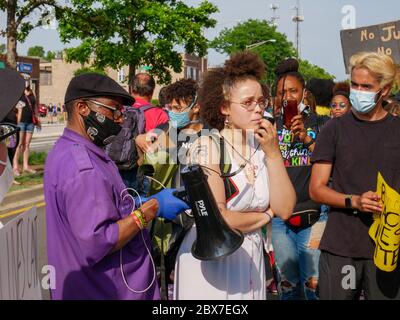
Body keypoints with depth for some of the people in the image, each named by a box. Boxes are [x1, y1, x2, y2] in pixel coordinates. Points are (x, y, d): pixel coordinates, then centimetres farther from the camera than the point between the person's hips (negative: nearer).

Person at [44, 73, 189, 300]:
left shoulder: (66, 151, 9)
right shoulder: (81, 166, -24)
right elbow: (96, 244, -29)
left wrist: (141, 203, 3)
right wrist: (151, 209, -22)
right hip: (104, 293, -10)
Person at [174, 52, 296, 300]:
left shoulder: (262, 147, 2)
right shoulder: (208, 147, -14)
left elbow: (284, 209, -5)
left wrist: (273, 153, -13)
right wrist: (264, 216, -7)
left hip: (251, 258, 5)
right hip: (210, 259, -5)